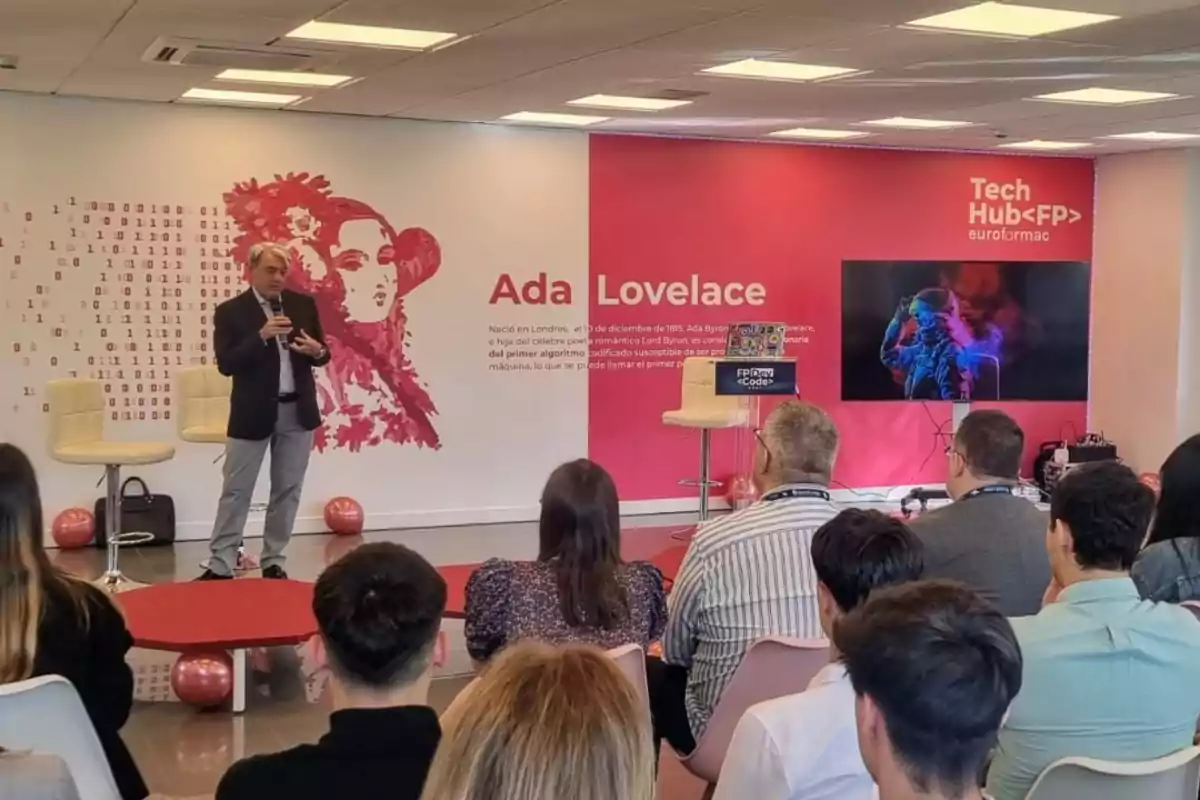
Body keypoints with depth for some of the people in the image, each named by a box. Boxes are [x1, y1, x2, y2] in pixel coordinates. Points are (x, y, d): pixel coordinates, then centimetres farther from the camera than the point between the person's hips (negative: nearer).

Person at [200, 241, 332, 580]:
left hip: (298, 411, 3)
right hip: (254, 412, -3)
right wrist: (261, 336, -24)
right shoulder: (230, 311, -5)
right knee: (236, 491, 1)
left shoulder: (303, 304, 5)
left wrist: (316, 350, -15)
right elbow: (226, 364, -14)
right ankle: (220, 565, 6)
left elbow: (321, 353, 9)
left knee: (288, 490, 9)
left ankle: (274, 562, 19)